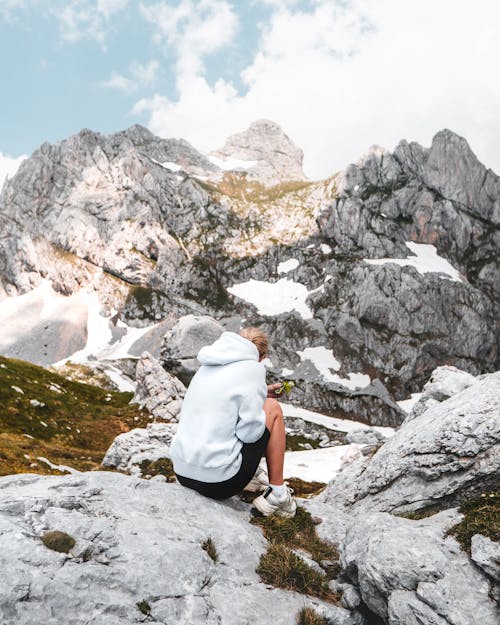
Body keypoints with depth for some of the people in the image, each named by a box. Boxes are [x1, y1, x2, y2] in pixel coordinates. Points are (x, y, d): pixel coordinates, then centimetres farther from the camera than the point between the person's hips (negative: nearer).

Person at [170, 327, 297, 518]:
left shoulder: (208, 366, 11)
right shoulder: (253, 367, -9)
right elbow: (250, 432, -13)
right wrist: (263, 401, 6)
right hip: (218, 483, -7)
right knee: (273, 409, 8)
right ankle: (277, 494, 12)